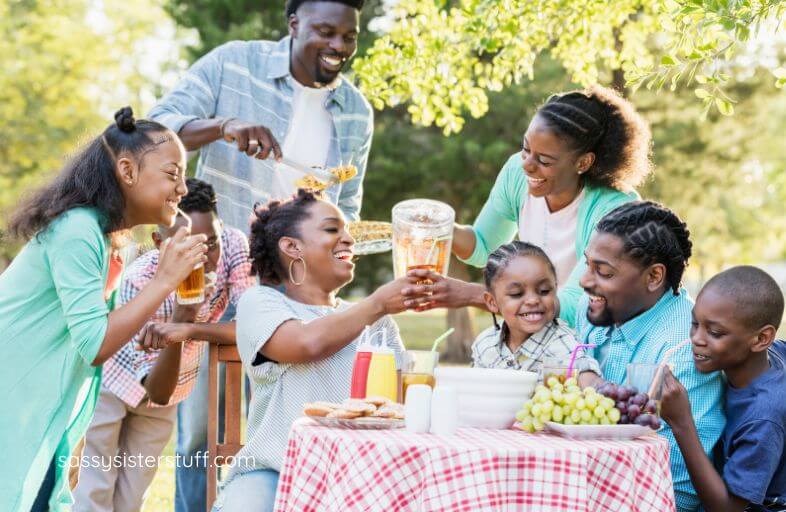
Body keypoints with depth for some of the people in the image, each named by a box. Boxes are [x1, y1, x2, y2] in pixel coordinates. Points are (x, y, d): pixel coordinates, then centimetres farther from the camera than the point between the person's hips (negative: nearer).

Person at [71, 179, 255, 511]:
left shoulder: (232, 245, -26)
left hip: (165, 391, 4)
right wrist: (181, 317, -47)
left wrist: (186, 329, -44)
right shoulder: (140, 281, -34)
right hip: (112, 381, -4)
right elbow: (157, 392, -34)